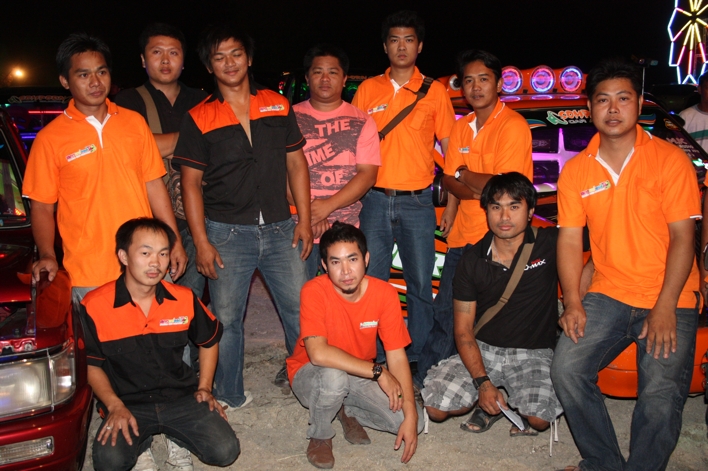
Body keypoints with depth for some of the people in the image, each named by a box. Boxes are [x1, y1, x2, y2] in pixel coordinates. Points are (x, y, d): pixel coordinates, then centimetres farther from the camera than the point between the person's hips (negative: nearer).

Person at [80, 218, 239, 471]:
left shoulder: (184, 299, -5)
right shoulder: (94, 306, -12)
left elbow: (209, 341, 13)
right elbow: (92, 364, 0)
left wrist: (204, 387, 4)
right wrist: (115, 406, -12)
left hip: (181, 397, 2)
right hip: (128, 404, -1)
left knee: (225, 451, -17)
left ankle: (178, 440, 16)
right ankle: (141, 445, 8)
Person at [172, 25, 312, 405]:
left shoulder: (279, 106, 8)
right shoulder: (198, 119, 1)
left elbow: (296, 163, 10)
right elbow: (190, 183, 0)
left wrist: (304, 220, 3)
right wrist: (201, 242, -7)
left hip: (279, 229, 2)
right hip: (226, 233, -2)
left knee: (301, 309, 6)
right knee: (226, 317, 6)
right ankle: (229, 395, 23)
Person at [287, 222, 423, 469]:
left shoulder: (384, 293, -15)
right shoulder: (314, 291, -25)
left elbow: (397, 356, -14)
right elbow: (318, 353, -36)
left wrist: (410, 415, -23)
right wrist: (379, 372, -31)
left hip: (360, 376, 3)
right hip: (311, 374, -3)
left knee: (415, 422, -14)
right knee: (334, 376, -38)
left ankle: (348, 412, 13)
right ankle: (319, 435, -5)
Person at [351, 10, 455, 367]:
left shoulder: (435, 91, 4)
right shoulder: (368, 89, 8)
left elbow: (449, 150, 6)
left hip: (417, 202, -1)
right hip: (374, 199, 1)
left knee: (420, 285, 3)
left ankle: (416, 358, 17)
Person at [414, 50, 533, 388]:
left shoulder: (513, 126, -13)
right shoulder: (461, 127, 11)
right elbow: (448, 181, 6)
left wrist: (464, 174, -6)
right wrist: (480, 190, -13)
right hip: (463, 236, 7)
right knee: (444, 311, 15)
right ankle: (424, 379, 29)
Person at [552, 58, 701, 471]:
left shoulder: (669, 159, -3)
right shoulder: (576, 170, 6)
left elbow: (683, 237, -7)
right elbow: (570, 239, 3)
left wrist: (664, 309, -15)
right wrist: (573, 303, -9)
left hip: (668, 301, -2)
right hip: (608, 295, 3)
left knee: (661, 396, -19)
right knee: (567, 369, -13)